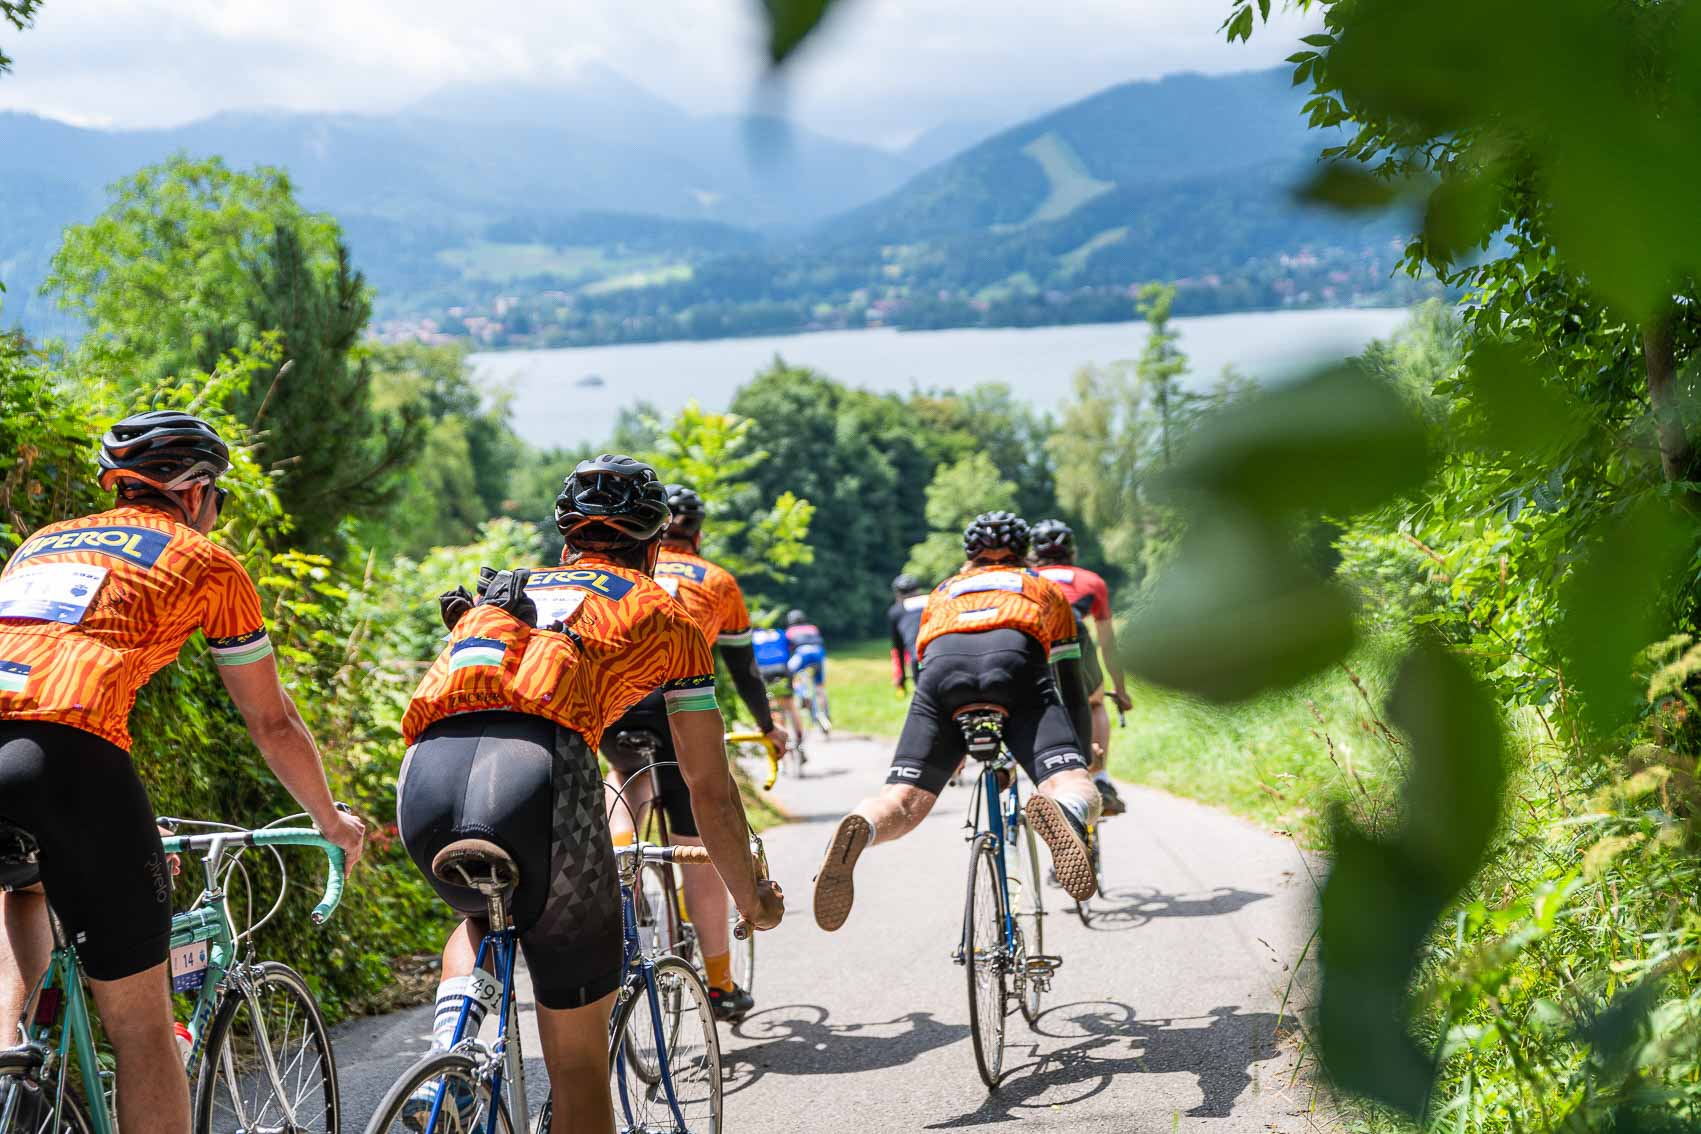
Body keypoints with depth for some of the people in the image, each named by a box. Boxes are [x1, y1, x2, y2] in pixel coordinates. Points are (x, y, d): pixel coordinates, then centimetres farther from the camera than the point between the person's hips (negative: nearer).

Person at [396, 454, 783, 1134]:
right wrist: (752, 896, 45)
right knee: (579, 1059, 12)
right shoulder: (663, 614, 26)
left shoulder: (499, 593, 36)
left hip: (426, 779, 4)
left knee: (481, 913, 38)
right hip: (539, 774, -4)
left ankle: (451, 1032, 9)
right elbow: (709, 786, 29)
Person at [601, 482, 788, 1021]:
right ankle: (720, 985, 14)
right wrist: (768, 728, 46)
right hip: (674, 697, -2)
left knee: (626, 771, 33)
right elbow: (744, 671, 31)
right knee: (699, 848, 7)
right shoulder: (717, 581, 25)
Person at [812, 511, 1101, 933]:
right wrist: (1083, 751, 54)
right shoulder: (1045, 589, 41)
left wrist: (953, 748, 61)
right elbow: (1072, 685, 42)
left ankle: (857, 830, -38)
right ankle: (1067, 812, -47)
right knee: (1075, 790, -9)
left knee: (903, 801, -3)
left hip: (944, 663, 2)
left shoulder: (944, 591, 44)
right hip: (1015, 661, -1)